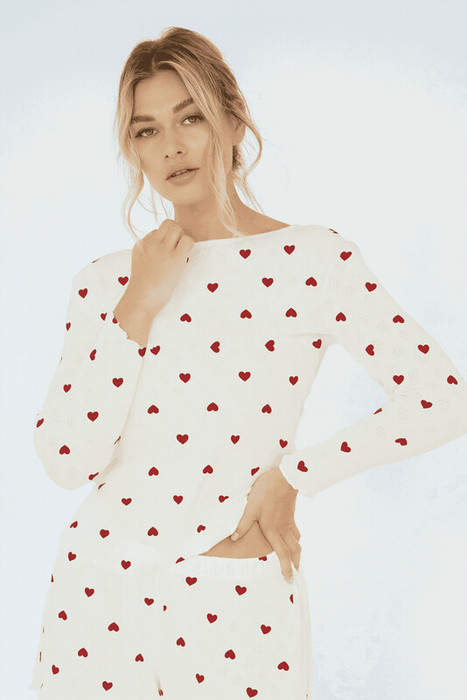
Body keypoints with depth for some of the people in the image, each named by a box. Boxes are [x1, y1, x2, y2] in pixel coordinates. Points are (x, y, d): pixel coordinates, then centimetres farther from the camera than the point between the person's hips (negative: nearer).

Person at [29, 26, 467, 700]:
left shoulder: (314, 258, -5)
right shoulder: (105, 281, 2)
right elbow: (67, 461, -8)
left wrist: (291, 475, -7)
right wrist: (139, 308, -13)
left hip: (240, 600, -2)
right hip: (100, 588, 3)